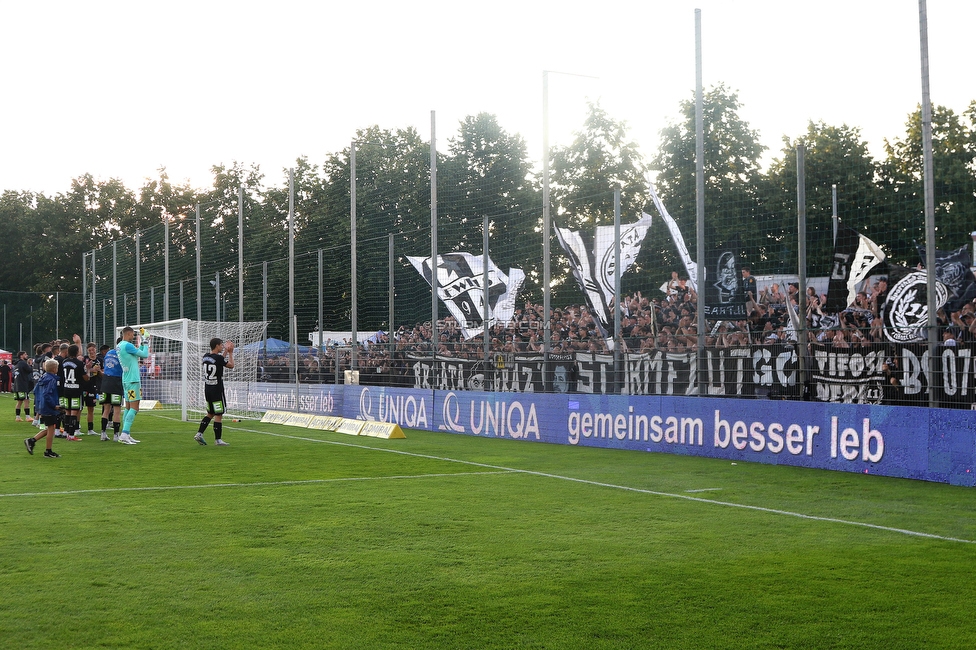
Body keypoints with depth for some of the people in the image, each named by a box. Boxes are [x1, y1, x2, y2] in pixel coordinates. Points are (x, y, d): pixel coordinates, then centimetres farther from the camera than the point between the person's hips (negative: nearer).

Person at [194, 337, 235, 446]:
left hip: (207, 389, 8)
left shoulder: (206, 356, 7)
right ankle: (218, 440, 2)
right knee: (218, 415, -1)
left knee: (210, 413, 19)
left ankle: (199, 434, 11)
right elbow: (231, 365, -1)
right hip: (217, 390, -8)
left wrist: (226, 351, 25)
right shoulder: (218, 358, -16)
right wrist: (230, 353, 11)